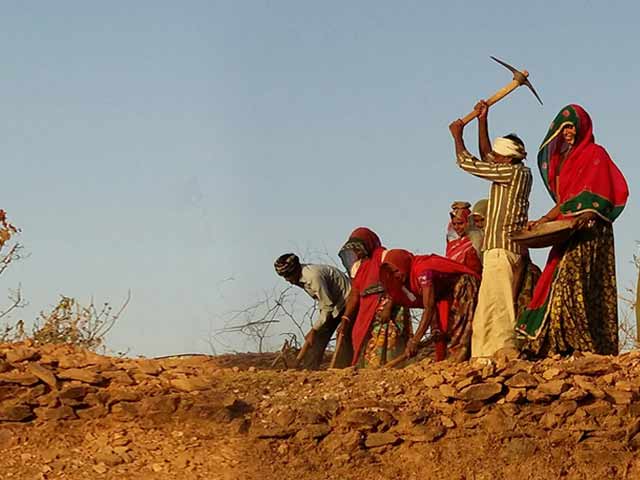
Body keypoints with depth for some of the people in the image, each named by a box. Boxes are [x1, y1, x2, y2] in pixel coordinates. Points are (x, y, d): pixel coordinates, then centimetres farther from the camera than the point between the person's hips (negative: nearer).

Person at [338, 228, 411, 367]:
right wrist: (345, 319, 6)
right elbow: (354, 295, 16)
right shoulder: (357, 266, 18)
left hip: (388, 310, -7)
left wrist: (388, 307, -20)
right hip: (366, 313, 7)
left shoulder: (384, 256, -4)